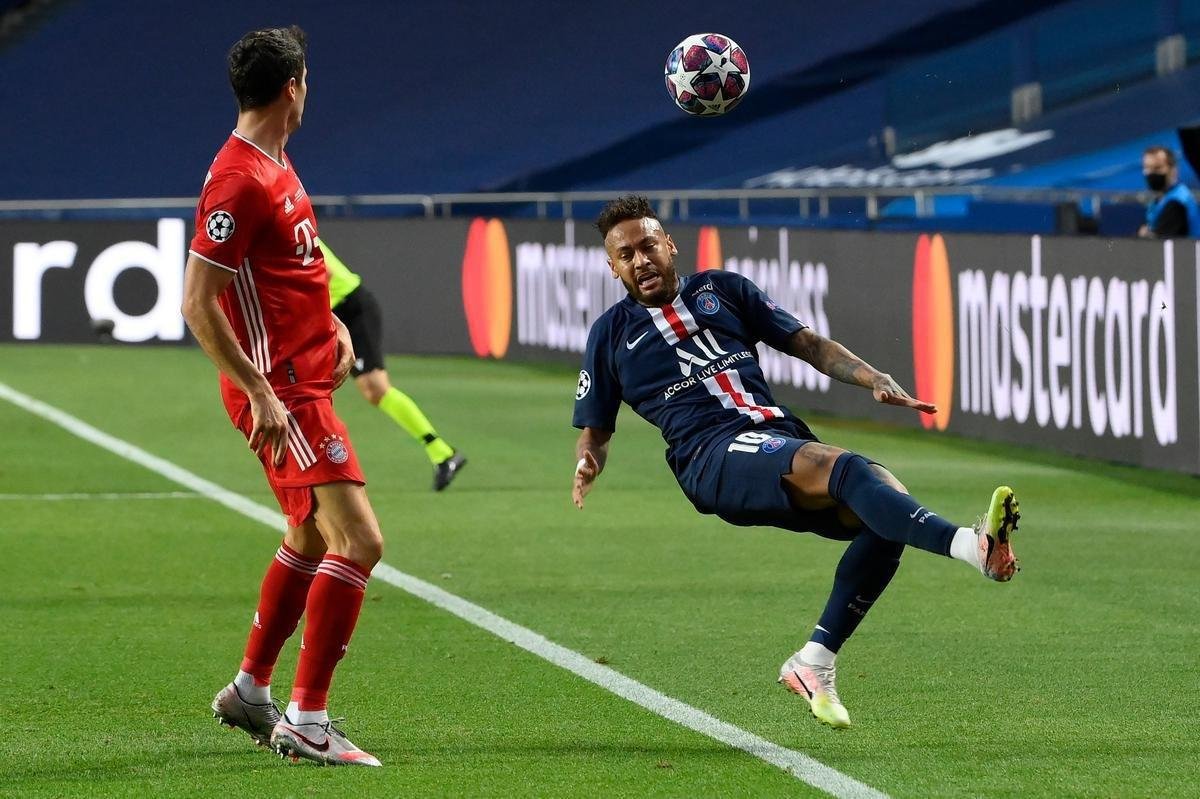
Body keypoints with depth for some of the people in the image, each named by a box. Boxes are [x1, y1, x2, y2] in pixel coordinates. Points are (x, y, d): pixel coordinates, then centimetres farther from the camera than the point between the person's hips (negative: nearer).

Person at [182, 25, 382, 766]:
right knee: (360, 541, -15)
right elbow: (198, 303, -22)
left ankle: (251, 691, 35)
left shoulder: (277, 166, 12)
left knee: (312, 538, 22)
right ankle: (307, 721, -13)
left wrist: (334, 325, 14)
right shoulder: (238, 180, -19)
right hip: (281, 392, -10)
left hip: (306, 381, 10)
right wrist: (261, 394, -24)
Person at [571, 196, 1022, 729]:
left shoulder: (720, 290, 24)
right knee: (844, 469, -32)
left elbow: (806, 343, 22)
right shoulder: (611, 333, 19)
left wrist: (875, 380, 6)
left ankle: (815, 664, -13)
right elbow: (595, 429, 22)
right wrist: (588, 466, -2)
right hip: (713, 454, -5)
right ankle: (973, 545, -55)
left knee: (887, 498, -22)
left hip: (783, 440, 5)